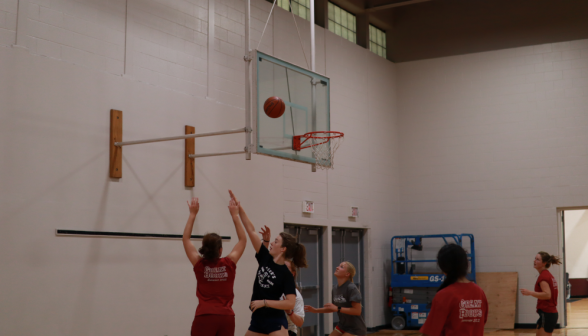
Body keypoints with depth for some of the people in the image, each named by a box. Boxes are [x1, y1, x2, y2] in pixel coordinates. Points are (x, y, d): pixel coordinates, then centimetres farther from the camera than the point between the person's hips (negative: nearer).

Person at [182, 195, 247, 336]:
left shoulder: (199, 264, -2)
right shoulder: (229, 264, -1)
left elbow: (185, 238, 10)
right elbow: (243, 240, 14)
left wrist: (193, 214, 12)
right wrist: (235, 215, 17)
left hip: (204, 318, -2)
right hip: (226, 317, 2)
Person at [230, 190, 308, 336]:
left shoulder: (286, 275, -13)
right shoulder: (265, 258, 2)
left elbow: (290, 303, -20)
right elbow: (251, 230, 0)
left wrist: (264, 302, -19)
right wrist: (238, 207, -2)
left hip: (276, 322, -7)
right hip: (257, 320, 7)